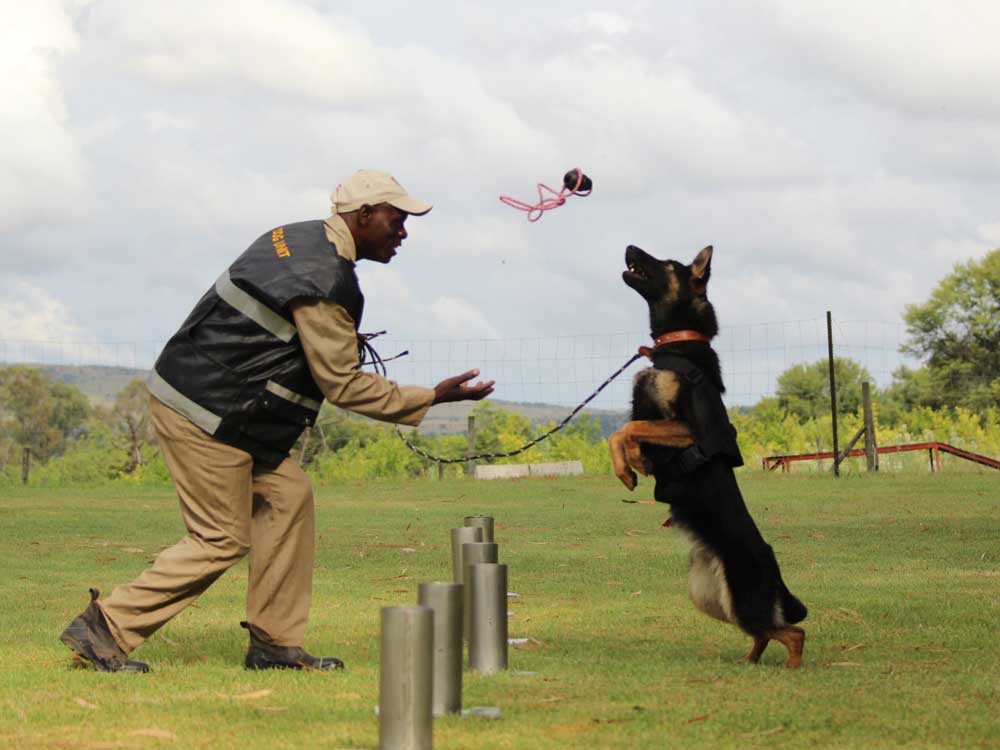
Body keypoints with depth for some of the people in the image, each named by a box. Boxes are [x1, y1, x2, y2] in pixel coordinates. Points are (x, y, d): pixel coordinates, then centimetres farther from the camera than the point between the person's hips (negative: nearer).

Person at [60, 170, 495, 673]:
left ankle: (275, 644, 13)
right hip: (204, 413, -10)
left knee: (287, 495, 11)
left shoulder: (295, 237, 11)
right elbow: (342, 385, -14)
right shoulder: (325, 281, -19)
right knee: (222, 541, -4)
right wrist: (433, 399, -10)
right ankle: (106, 627, 0)